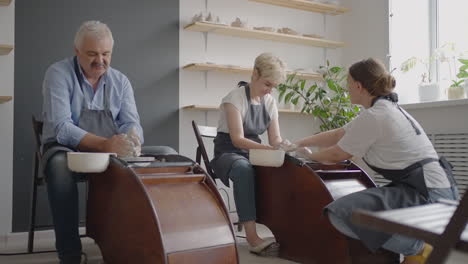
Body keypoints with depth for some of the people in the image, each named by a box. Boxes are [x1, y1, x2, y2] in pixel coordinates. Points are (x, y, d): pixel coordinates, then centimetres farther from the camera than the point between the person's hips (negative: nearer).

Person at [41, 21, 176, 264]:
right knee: (59, 162, -40)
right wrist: (104, 144, -36)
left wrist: (132, 141, -28)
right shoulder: (58, 74, -8)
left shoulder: (120, 81, 6)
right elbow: (60, 128, -20)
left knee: (167, 155, -13)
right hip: (68, 150, -4)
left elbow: (132, 123, -2)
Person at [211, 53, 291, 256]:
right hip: (228, 153, -5)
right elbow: (237, 139, -23)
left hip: (254, 153, 5)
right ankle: (252, 237, -45)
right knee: (244, 169, -41)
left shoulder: (270, 102, 6)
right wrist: (269, 149, -37)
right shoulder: (235, 97, -13)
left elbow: (275, 138, 3)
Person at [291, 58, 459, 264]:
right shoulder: (385, 108, 13)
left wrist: (308, 155, 15)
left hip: (428, 196, -10)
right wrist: (298, 143, 24)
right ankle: (419, 242, 17)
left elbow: (336, 155, -4)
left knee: (340, 212, -20)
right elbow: (337, 135, 20)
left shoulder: (373, 116, -16)